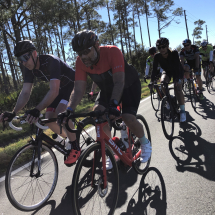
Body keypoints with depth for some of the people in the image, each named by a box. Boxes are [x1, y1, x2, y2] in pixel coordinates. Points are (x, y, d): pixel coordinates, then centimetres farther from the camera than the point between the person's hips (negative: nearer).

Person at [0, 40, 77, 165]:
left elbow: (54, 91, -42)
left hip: (74, 85, -7)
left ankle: (75, 146, -11)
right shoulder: (29, 69, -10)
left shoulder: (51, 61, -32)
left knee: (60, 113, -29)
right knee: (49, 118, -3)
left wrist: (37, 110, -52)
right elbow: (25, 93, -13)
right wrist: (13, 113, -26)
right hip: (60, 88, 8)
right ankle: (69, 139, 22)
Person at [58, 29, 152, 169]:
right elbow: (78, 90, -23)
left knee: (129, 118, -23)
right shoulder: (81, 62, -21)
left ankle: (145, 143, 10)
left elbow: (119, 82, -42)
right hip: (108, 88, 5)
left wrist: (113, 105, -56)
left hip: (129, 85, -4)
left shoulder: (112, 52, -34)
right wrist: (69, 110, -37)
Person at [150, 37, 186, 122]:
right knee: (162, 82, -28)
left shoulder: (174, 53, -31)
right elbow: (154, 69, -23)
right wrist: (152, 81, -36)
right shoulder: (157, 56, -23)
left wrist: (177, 79, -52)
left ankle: (182, 110, -16)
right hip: (167, 71, 3)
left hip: (177, 71, -3)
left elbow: (177, 66, -39)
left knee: (177, 87, -24)